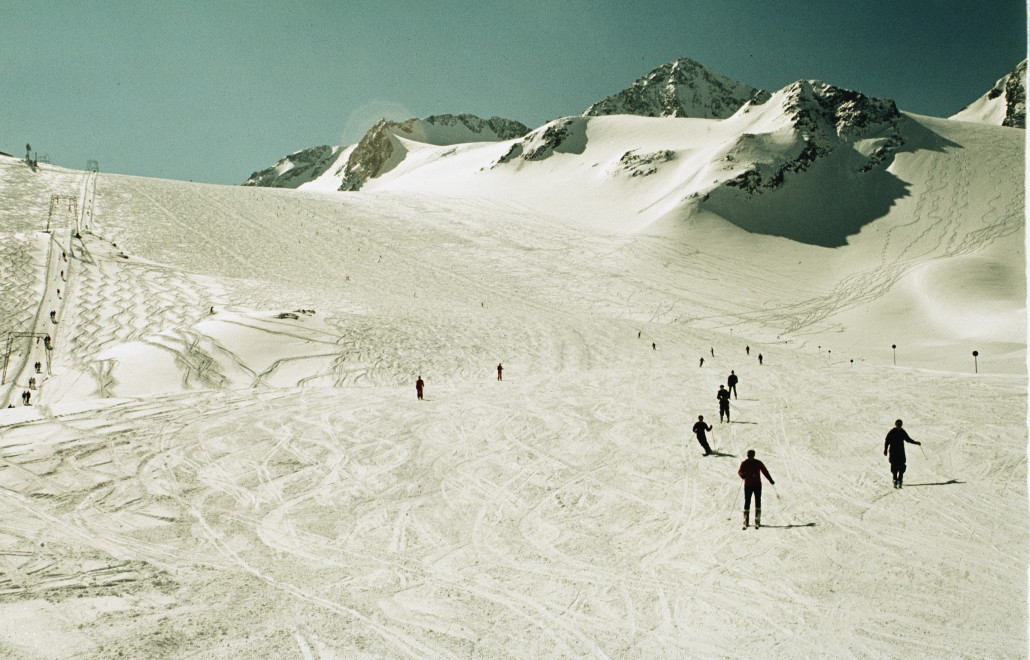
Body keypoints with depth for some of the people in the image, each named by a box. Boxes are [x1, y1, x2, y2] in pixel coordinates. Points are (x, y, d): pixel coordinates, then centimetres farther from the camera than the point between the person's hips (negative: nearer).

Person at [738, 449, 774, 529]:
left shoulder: (758, 463, -1)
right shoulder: (744, 463, -2)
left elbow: (765, 471, 8)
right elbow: (740, 471, -4)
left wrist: (770, 480, 7)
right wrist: (742, 475, -28)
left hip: (757, 485, 0)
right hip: (748, 485, 0)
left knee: (758, 502, -5)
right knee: (747, 502, -1)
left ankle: (757, 521, -2)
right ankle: (745, 522, 6)